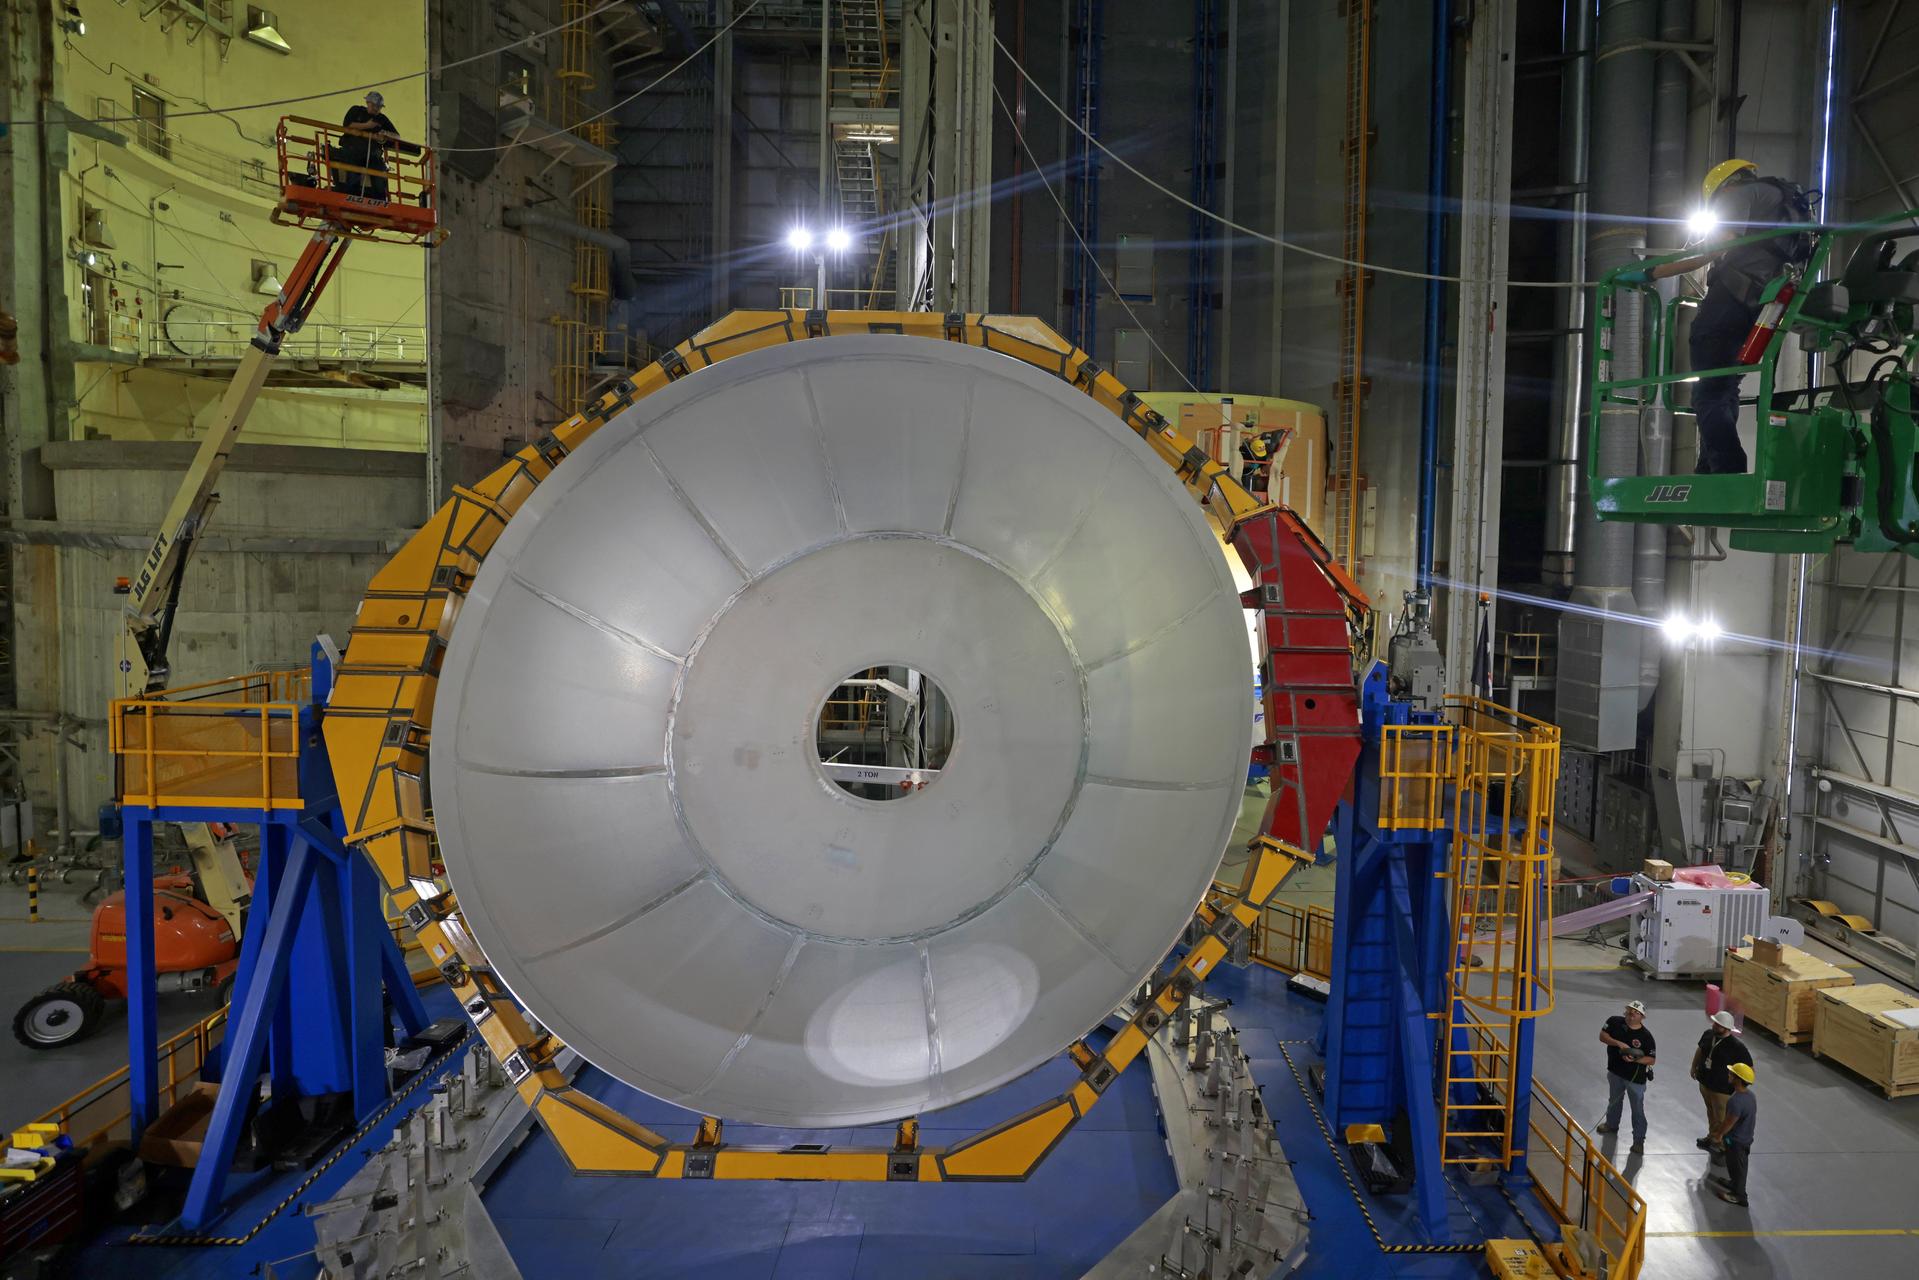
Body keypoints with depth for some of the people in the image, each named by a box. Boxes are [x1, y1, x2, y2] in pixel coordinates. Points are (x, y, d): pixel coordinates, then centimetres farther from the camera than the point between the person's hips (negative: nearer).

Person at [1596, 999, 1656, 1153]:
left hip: (1636, 1078, -4)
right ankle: (1612, 1125, 50)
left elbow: (1652, 1059, -15)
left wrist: (1635, 1059, -30)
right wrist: (1618, 1043, -26)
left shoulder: (1646, 1036, -20)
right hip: (1615, 1072, 4)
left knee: (1638, 1109, 6)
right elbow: (1602, 1036, -12)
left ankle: (1639, 1139, 22)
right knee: (1614, 1100, 26)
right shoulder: (1615, 1022, -11)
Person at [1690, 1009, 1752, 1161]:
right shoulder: (1708, 1034, -8)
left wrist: (1733, 1080, -16)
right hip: (1705, 1084, 6)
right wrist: (1694, 1066, 19)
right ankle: (1712, 1138, 46)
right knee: (1711, 1113, 26)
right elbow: (1700, 1049, 13)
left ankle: (1723, 1149, 25)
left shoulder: (1737, 1046, -27)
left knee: (1722, 1120, 7)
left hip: (1722, 1090, -6)